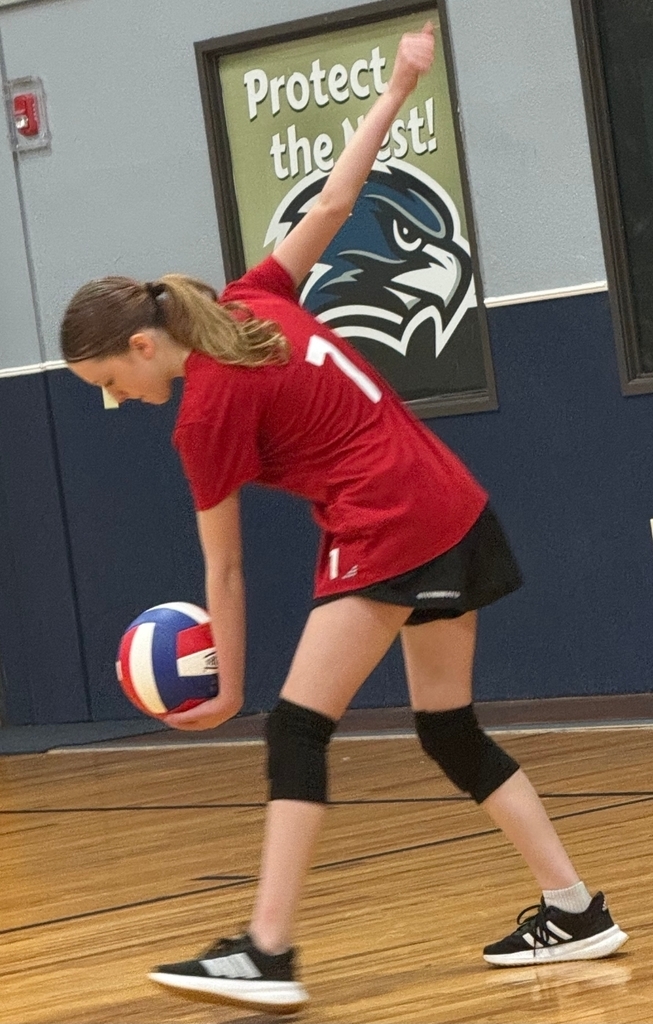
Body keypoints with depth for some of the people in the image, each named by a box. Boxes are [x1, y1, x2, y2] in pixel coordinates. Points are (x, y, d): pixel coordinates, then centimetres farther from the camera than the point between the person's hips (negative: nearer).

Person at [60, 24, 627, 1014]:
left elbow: (224, 571, -4)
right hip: (454, 507, 9)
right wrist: (397, 89, 24)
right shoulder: (252, 299, 7)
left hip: (389, 535, -9)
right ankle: (575, 911, 15)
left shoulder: (207, 416, -11)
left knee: (298, 729, -10)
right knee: (451, 730, 15)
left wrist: (229, 689, 6)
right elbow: (331, 204, 13)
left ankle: (268, 956, -17)